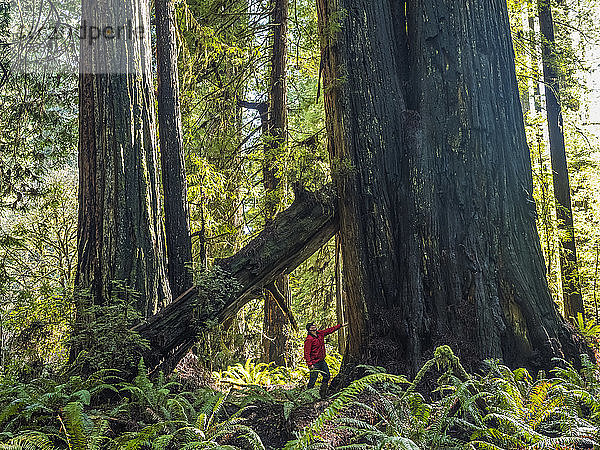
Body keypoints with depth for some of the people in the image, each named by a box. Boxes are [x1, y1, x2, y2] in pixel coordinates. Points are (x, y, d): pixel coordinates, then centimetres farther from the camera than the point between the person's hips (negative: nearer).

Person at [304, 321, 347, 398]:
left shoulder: (320, 333, 4)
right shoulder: (309, 339, -19)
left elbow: (330, 330, 15)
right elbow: (306, 353, -20)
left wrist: (341, 325, 17)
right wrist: (310, 364, -26)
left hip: (322, 361, 8)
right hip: (314, 363, -8)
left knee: (327, 376, 14)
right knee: (313, 379, -2)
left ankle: (322, 392, 30)